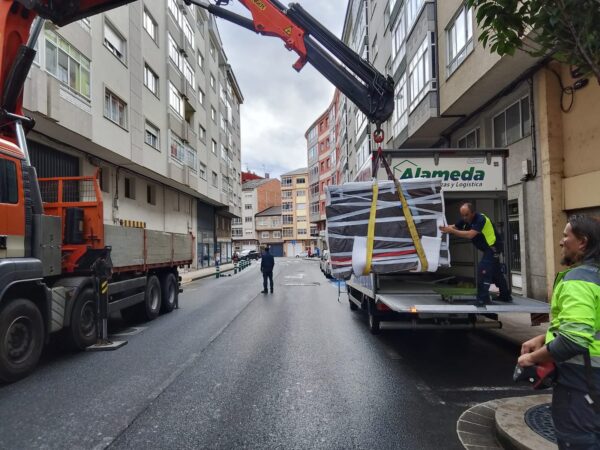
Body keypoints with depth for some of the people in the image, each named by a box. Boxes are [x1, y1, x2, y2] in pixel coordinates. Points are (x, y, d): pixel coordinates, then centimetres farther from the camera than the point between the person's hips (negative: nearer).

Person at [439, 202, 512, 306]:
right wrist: (445, 228, -26)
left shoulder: (480, 219, -26)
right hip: (488, 249, 10)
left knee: (483, 270, -18)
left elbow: (470, 234, -36)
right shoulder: (465, 220, 0)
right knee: (496, 273, 19)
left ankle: (483, 299, -15)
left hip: (493, 248, -10)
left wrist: (451, 231, -39)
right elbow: (454, 227, -4)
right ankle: (505, 296, 33)